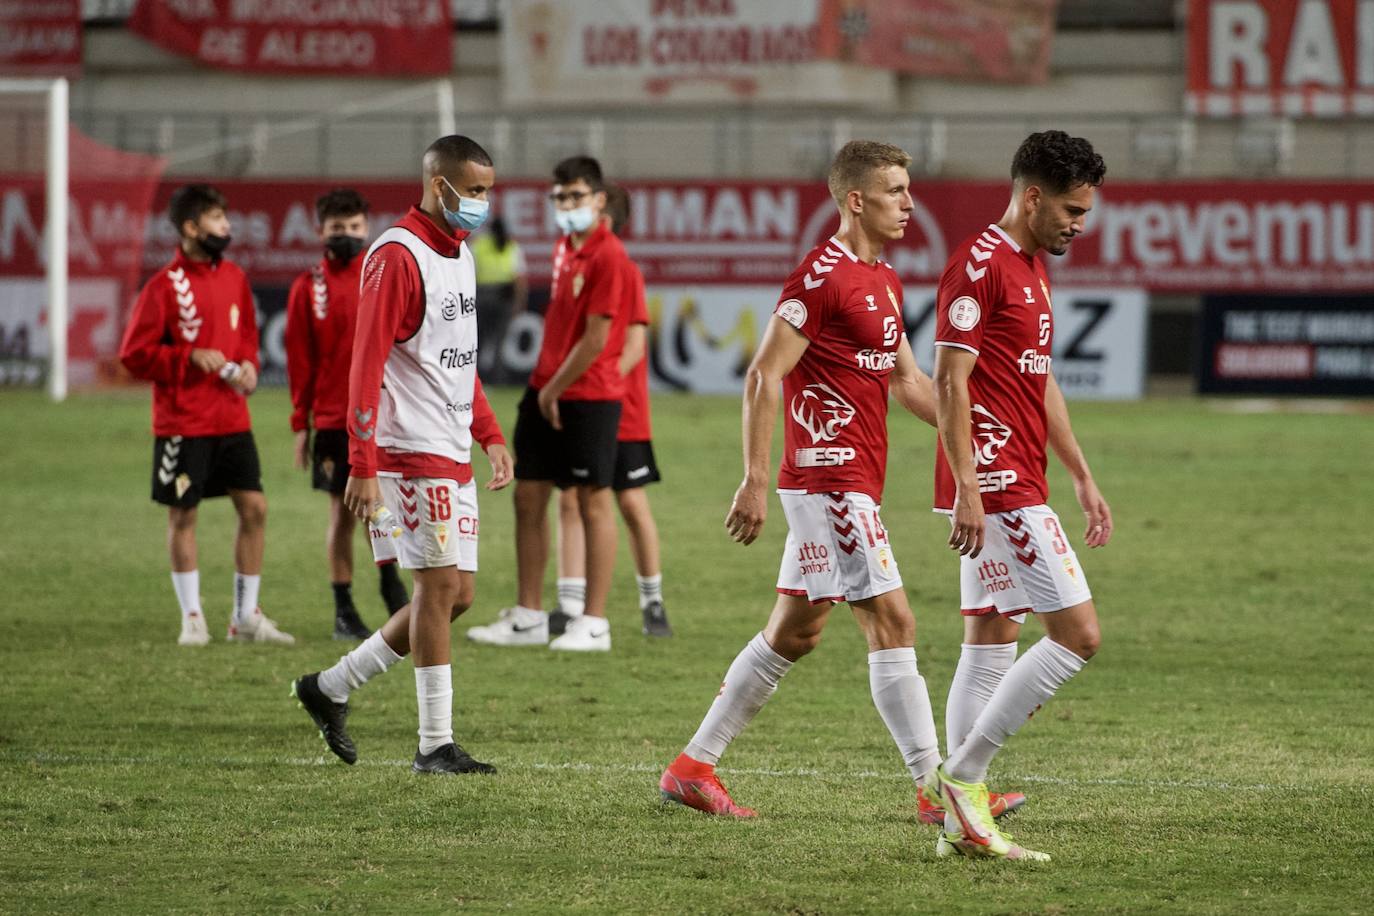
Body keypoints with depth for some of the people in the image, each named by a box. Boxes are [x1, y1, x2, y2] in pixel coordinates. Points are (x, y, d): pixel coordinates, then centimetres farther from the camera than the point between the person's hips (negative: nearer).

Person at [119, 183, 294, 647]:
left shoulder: (234, 278, 8)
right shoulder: (165, 285, -11)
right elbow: (134, 354, -10)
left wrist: (248, 366, 1)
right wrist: (191, 358, -18)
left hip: (232, 418, 6)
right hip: (182, 423, -6)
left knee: (254, 508, 3)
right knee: (183, 514, 2)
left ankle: (246, 616, 13)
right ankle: (192, 618, 11)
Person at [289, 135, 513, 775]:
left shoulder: (459, 254, 16)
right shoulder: (397, 257, -13)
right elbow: (366, 365, -17)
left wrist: (491, 437, 17)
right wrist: (363, 467, -22)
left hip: (453, 455, 9)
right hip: (410, 452, -9)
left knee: (456, 594, 8)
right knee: (440, 585, -9)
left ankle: (331, 689, 19)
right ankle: (435, 745, -4)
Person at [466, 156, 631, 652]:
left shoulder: (607, 255, -16)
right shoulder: (565, 247, 11)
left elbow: (595, 338, -17)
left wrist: (555, 389, -9)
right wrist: (543, 383, 11)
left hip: (589, 397, -9)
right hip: (546, 389, 9)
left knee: (593, 501, -1)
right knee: (528, 496, 9)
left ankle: (594, 624, 4)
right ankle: (527, 618, 17)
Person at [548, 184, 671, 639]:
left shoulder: (625, 272, -9)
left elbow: (634, 346, -13)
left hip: (620, 412, -5)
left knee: (632, 502, 2)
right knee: (570, 501, 1)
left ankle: (653, 603, 14)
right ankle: (569, 607, 2)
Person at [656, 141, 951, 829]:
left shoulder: (884, 281, 15)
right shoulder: (821, 276, -14)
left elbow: (907, 380, 26)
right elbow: (763, 377, -16)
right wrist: (755, 481, -19)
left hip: (852, 481, 10)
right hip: (829, 480, -10)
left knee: (796, 631, 13)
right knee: (892, 623, -11)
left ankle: (693, 768, 19)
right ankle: (935, 790, -10)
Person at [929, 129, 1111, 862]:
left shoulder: (1031, 267, 18)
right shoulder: (980, 264, -13)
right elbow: (950, 382, -18)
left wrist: (1083, 478, 23)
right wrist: (966, 488, -22)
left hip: (1016, 485, 10)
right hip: (997, 486, -10)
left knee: (991, 640, 9)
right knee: (1077, 633, -11)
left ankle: (964, 819, 11)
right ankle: (965, 776, -7)